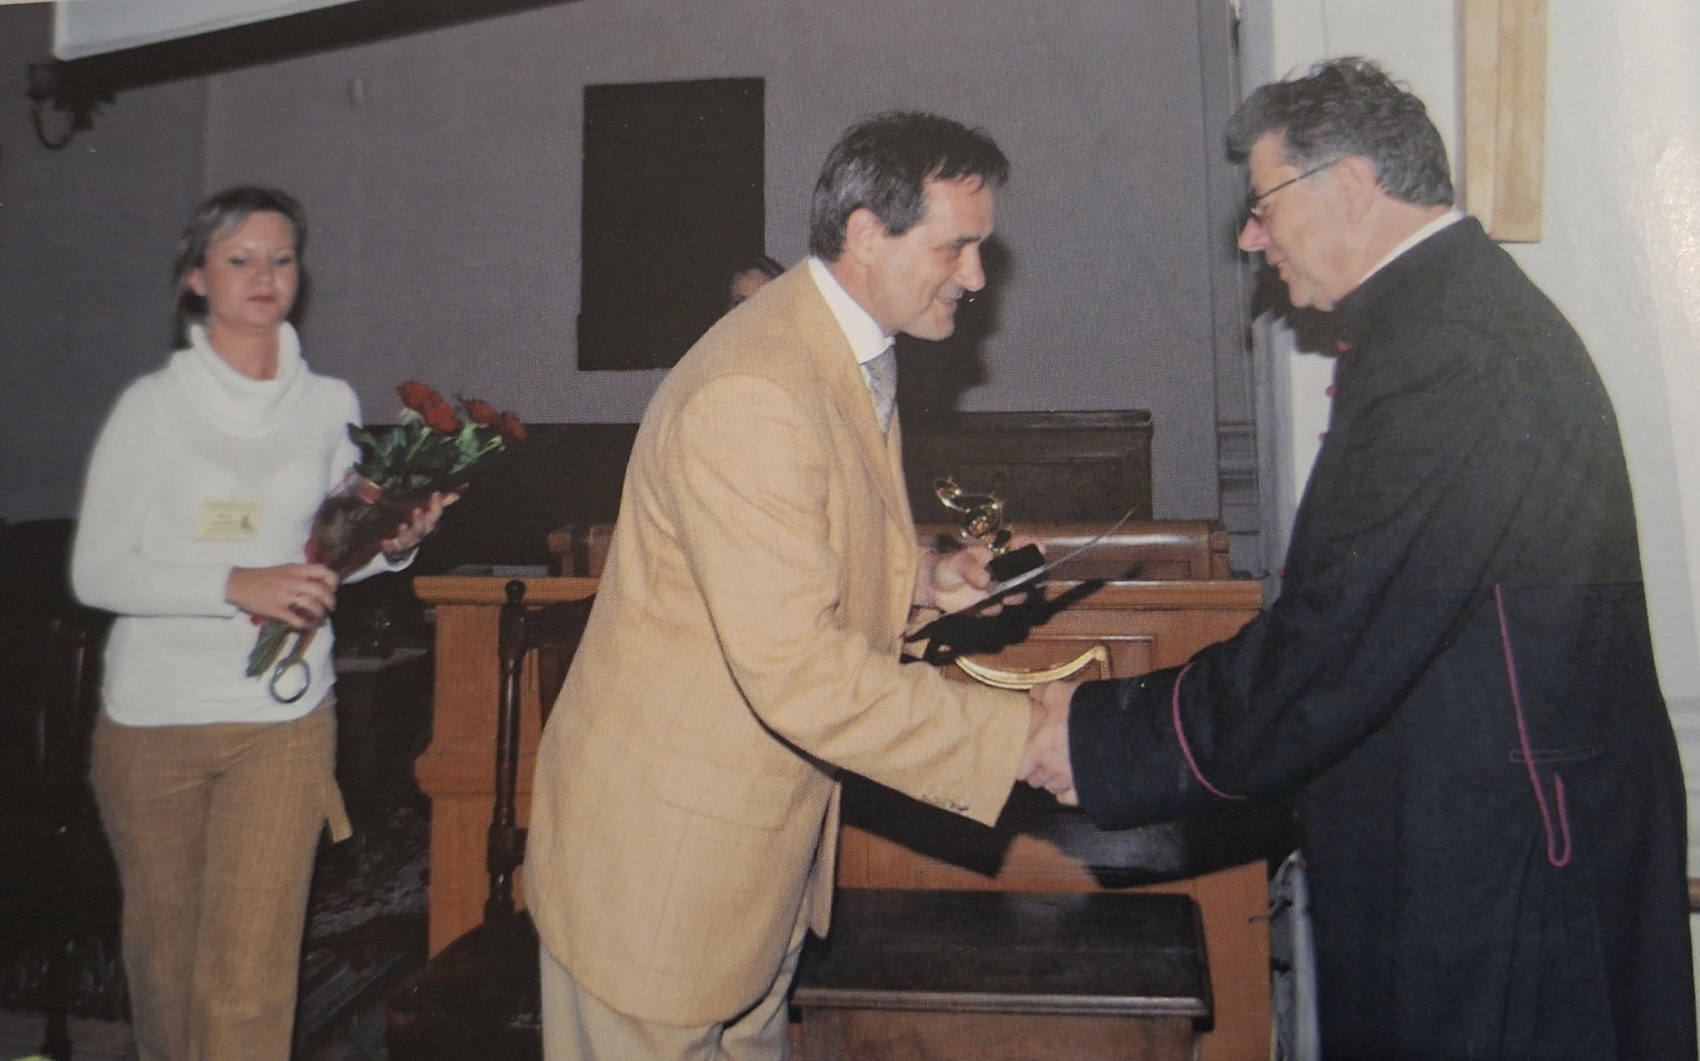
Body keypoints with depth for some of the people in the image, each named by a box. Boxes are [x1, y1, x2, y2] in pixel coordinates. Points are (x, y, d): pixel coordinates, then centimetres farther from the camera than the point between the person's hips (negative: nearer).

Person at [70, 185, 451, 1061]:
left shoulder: (330, 404, 5)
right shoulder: (153, 404, -3)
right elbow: (95, 572, -7)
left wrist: (391, 546, -7)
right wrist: (236, 586, -21)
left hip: (281, 721, 1)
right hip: (152, 716, 0)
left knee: (247, 975, -6)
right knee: (162, 942, 17)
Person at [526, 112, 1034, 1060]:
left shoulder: (842, 353, 6)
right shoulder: (751, 394, -28)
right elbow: (797, 672, -32)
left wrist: (922, 575, 3)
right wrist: (1022, 737, -27)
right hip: (665, 835, -9)